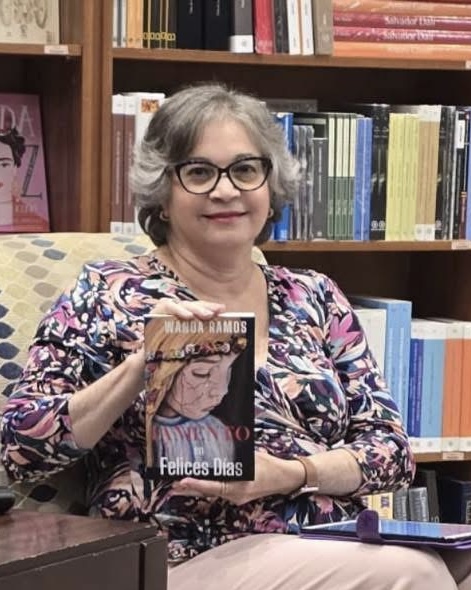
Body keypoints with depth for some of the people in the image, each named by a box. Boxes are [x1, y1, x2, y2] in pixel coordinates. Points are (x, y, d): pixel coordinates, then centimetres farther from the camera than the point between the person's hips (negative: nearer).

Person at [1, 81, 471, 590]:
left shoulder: (314, 296, 15)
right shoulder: (108, 292, 5)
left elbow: (391, 448, 9)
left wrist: (289, 474, -11)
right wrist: (139, 364, -14)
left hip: (337, 547, 5)